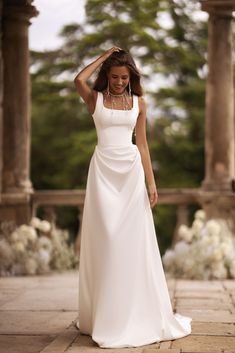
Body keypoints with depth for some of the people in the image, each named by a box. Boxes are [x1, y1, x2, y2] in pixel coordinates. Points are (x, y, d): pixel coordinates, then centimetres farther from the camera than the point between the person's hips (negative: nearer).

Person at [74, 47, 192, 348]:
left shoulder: (138, 102, 11)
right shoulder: (95, 98, 5)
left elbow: (142, 143, 10)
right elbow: (79, 80, -17)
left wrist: (151, 182, 4)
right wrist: (102, 57, -3)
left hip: (132, 171, 2)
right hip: (103, 170, -2)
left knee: (134, 243, 1)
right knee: (105, 241, -2)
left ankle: (138, 315, 12)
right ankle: (105, 316, 8)